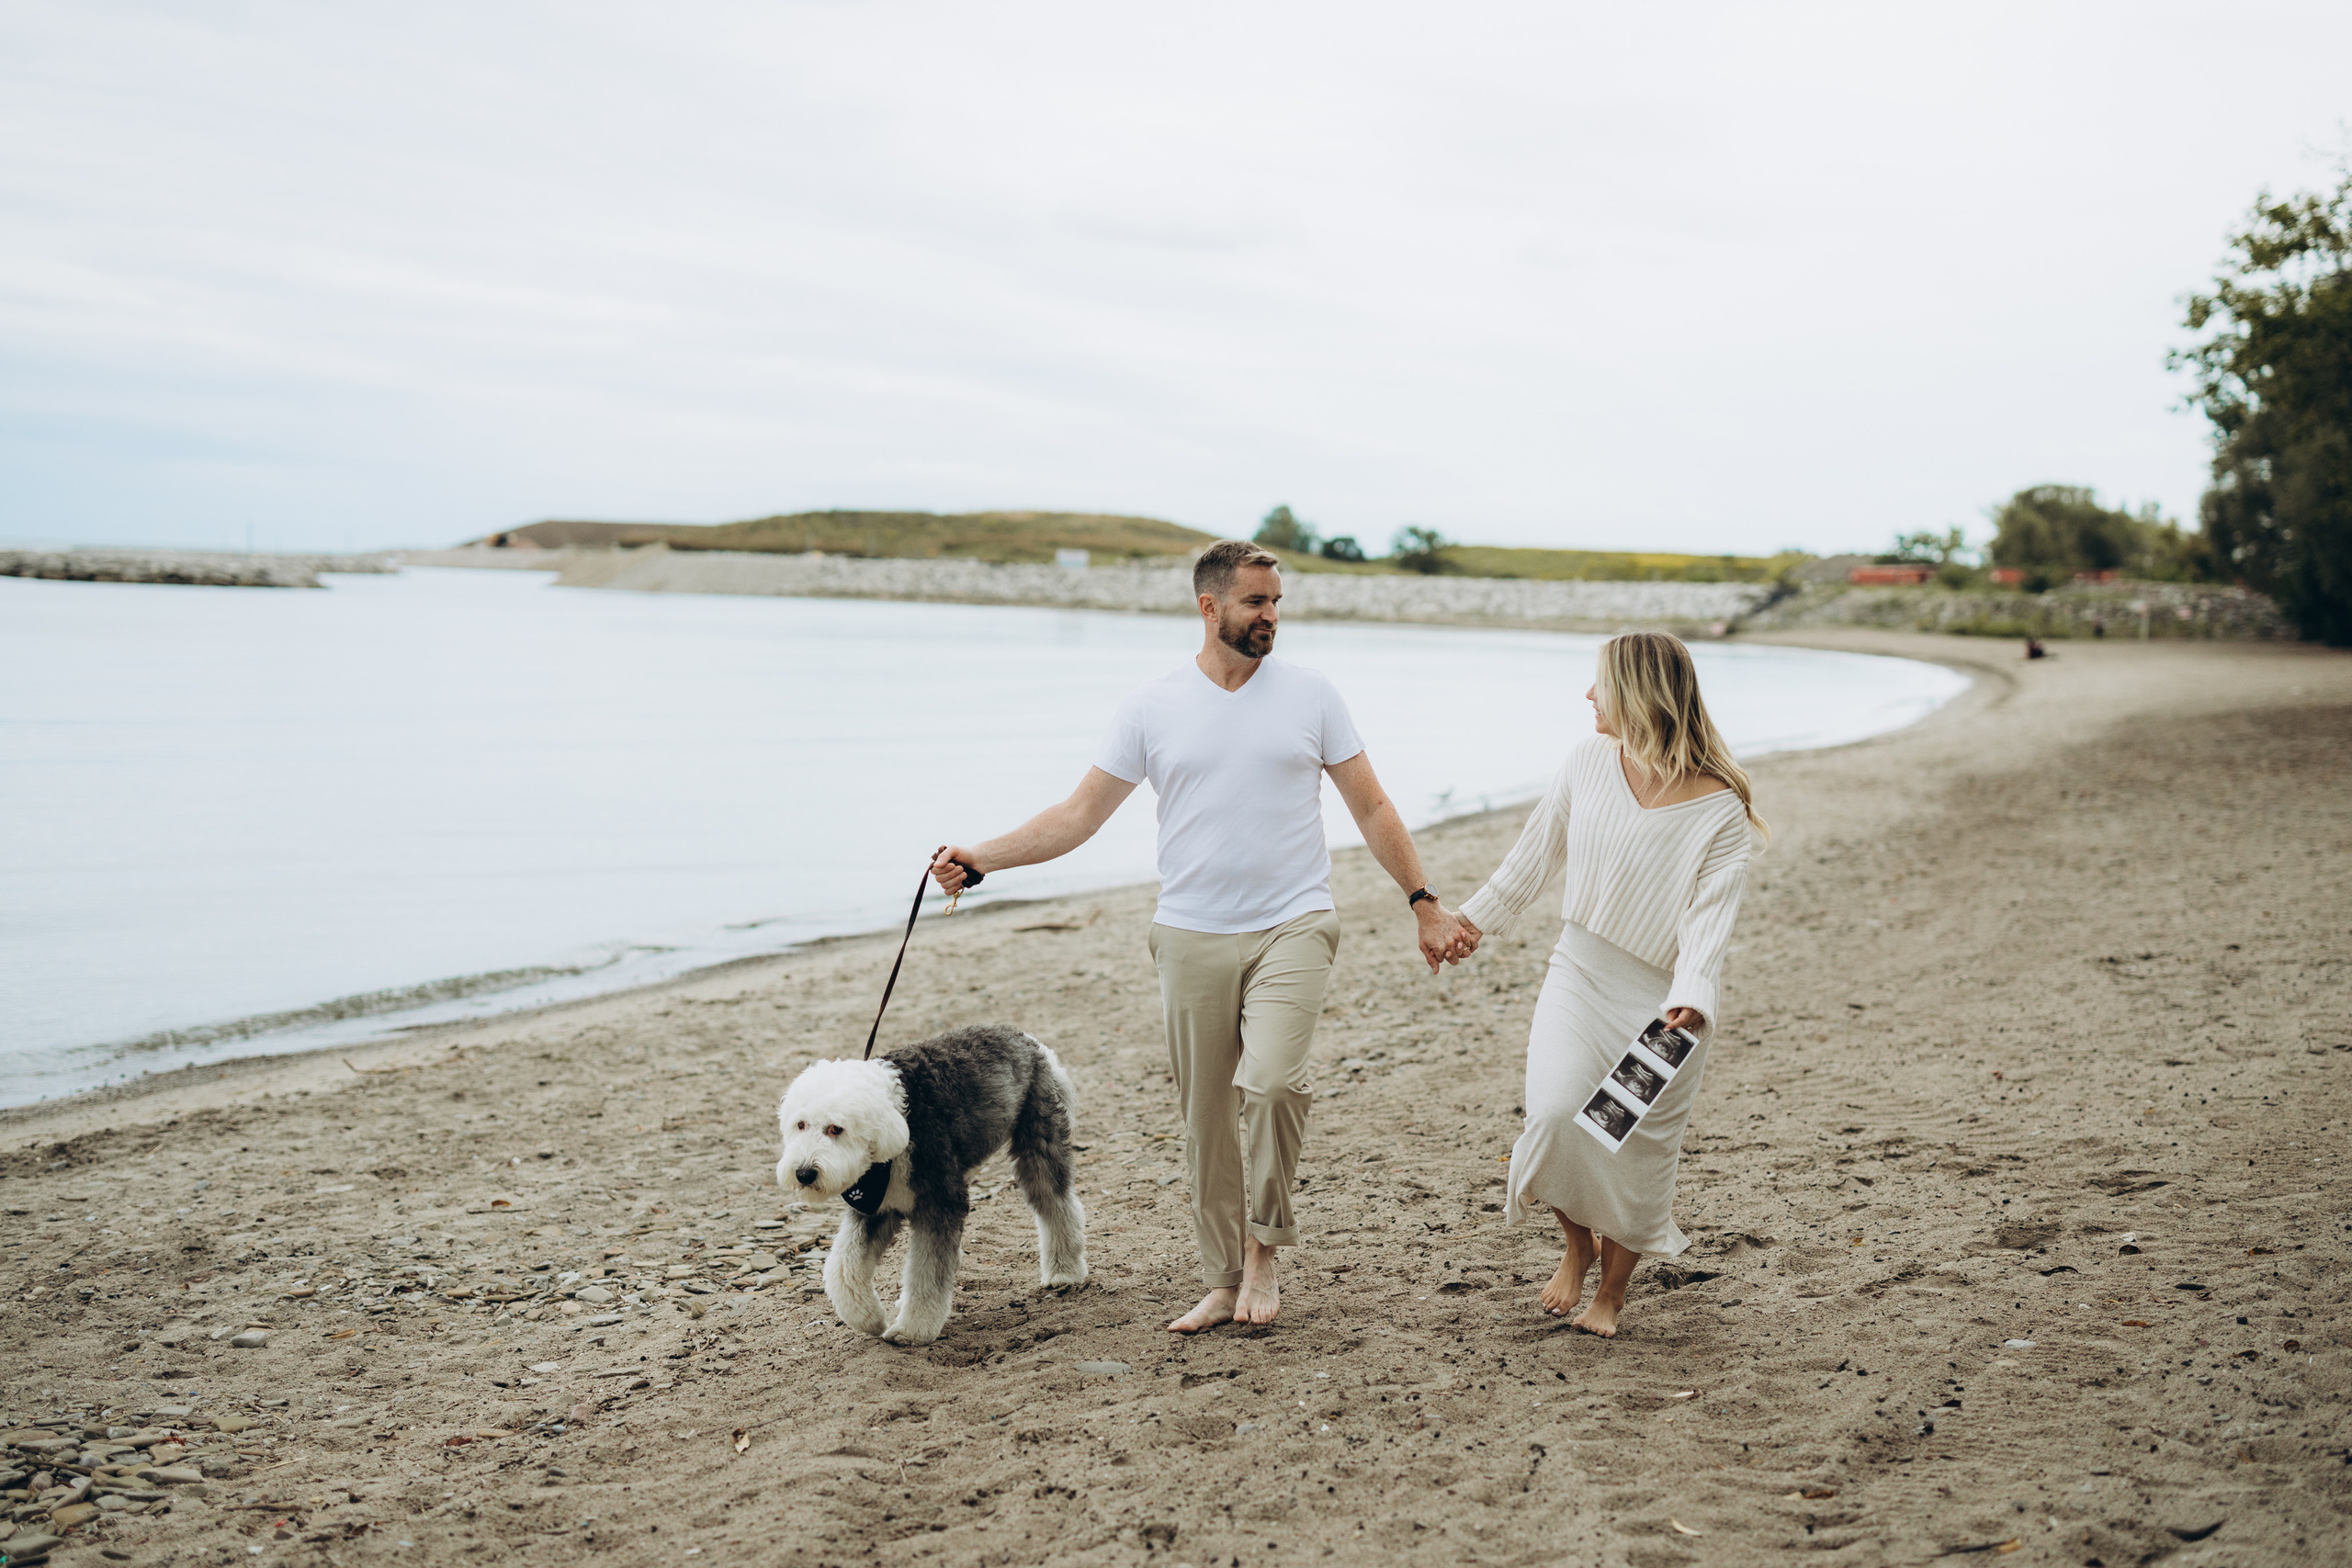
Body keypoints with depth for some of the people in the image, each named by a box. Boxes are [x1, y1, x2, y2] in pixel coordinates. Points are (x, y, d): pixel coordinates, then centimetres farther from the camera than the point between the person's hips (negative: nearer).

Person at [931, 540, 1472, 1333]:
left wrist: (1426, 904, 5)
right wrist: (982, 857, -9)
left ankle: (1263, 1251, -2)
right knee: (1206, 1119, 6)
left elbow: (1372, 810, 9)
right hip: (1193, 938, 2)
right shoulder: (1153, 707, 3)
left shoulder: (1309, 693, 3)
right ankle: (1225, 1282, 21)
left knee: (1271, 1082, -23)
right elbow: (1080, 813, 3)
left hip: (1292, 926, -1)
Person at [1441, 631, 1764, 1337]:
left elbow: (1711, 914, -19)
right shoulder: (1588, 762, -3)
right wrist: (1478, 917, 21)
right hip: (1579, 969, 2)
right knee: (1556, 1113, -18)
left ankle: (1612, 1289, 30)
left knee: (1640, 1149, 4)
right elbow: (1537, 851, 12)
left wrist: (1690, 1000, -35)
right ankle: (1576, 1244, 13)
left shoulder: (1721, 808, -15)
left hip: (1661, 995, -2)